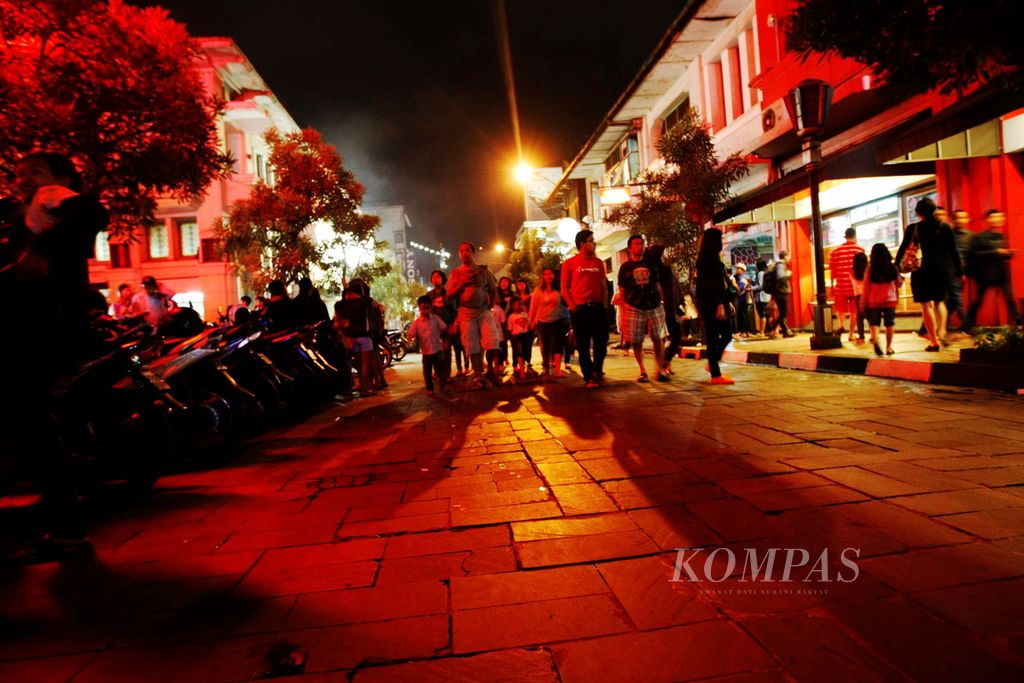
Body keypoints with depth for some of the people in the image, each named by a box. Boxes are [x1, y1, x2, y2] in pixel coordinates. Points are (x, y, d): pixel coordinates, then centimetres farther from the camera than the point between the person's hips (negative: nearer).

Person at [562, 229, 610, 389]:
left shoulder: (598, 262, 11)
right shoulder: (570, 263, 0)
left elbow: (604, 286, 14)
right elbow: (564, 288, 0)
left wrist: (605, 305, 6)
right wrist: (572, 306, -9)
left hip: (598, 307, 4)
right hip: (580, 309, -4)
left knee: (601, 342, 7)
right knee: (583, 345, 2)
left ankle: (598, 371, 27)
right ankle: (589, 377, 13)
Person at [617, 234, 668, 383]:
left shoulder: (650, 265, 12)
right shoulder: (625, 267, 5)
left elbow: (657, 286, 14)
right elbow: (622, 291, 3)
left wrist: (661, 302, 7)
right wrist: (623, 310, -2)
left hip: (654, 307, 2)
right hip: (634, 309, -2)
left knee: (658, 339, -1)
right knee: (636, 342, 0)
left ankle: (660, 370, 6)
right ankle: (643, 371, 12)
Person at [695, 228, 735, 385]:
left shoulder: (712, 259, 18)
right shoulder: (708, 259, -12)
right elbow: (710, 284, -20)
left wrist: (728, 301, 20)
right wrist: (719, 304, -23)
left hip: (717, 303, 10)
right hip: (712, 305, -10)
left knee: (726, 336, 12)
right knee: (713, 339, -5)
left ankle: (713, 364, 23)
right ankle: (716, 375, -1)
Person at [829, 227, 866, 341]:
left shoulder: (835, 251, 2)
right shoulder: (860, 249, -1)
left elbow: (833, 270, 2)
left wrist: (832, 286, 9)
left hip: (841, 286, 1)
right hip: (855, 285, -1)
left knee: (840, 308, 18)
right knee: (854, 311, 7)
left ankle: (841, 325, -6)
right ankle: (851, 335, 8)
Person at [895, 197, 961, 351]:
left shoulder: (913, 228, -2)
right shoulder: (944, 227, 4)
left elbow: (903, 248, 0)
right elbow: (953, 251, 6)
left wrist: (896, 266, 9)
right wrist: (958, 271, 12)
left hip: (923, 271, -3)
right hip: (943, 270, 3)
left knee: (927, 305, 1)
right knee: (940, 301, 22)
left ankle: (934, 341, -1)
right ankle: (941, 332, 6)